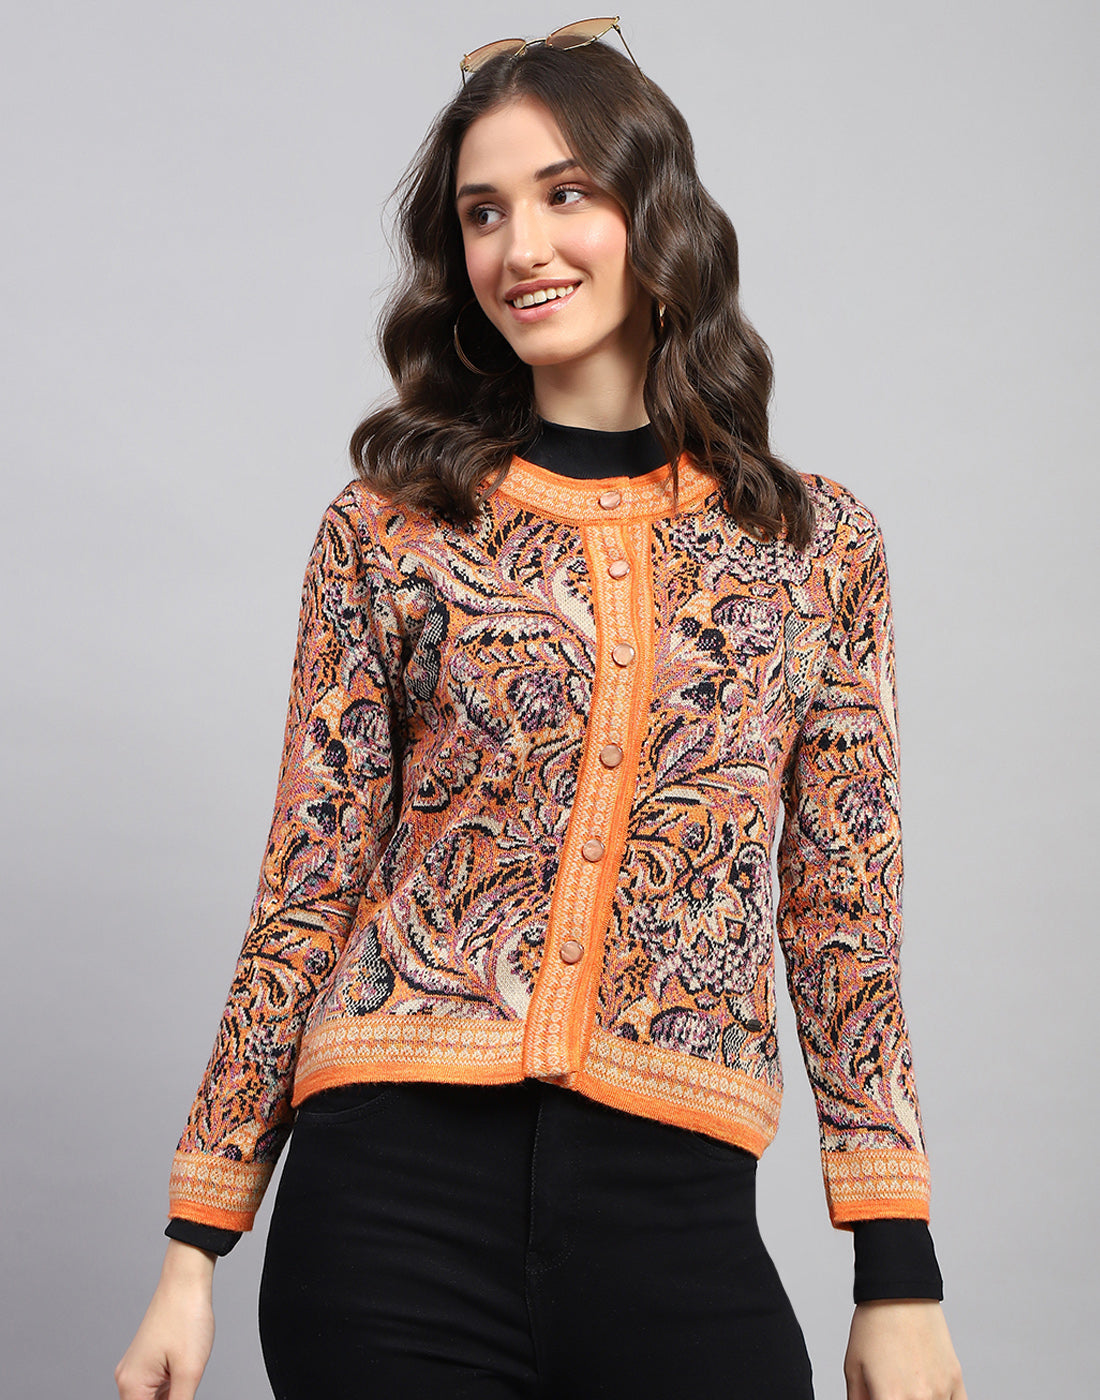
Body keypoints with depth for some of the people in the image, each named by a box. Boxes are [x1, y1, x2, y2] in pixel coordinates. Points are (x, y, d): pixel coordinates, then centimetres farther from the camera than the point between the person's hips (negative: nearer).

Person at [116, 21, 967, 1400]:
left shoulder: (815, 539, 6)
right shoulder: (389, 526, 3)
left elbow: (846, 910, 7)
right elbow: (308, 887, 4)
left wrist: (899, 1275, 3)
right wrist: (196, 1245, 2)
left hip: (676, 1209, 1)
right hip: (394, 1193, 0)